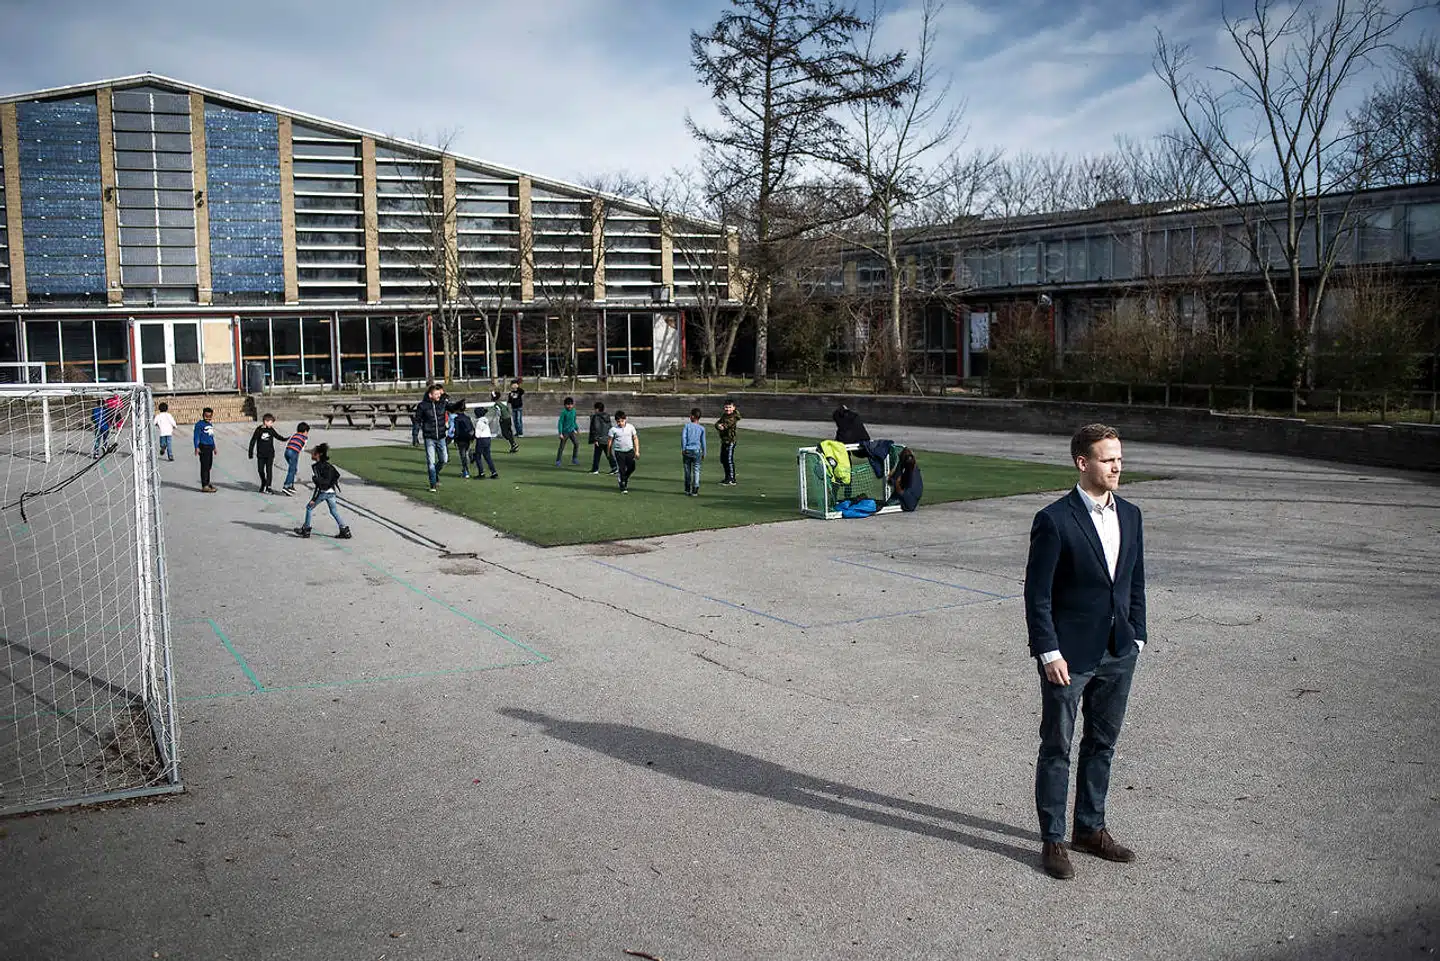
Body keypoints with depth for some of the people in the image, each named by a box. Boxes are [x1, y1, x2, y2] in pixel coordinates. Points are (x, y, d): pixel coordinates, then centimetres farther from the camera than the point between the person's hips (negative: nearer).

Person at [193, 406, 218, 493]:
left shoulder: (210, 425, 16)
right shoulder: (199, 424, -9)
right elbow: (196, 436, -13)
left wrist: (214, 447, 29)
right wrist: (197, 447, -21)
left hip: (210, 447, 8)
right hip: (203, 447, -8)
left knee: (209, 466, 14)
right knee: (204, 467, -8)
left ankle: (207, 483, 24)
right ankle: (204, 486, -7)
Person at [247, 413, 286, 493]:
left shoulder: (271, 430, 2)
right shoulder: (259, 430, -7)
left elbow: (278, 436, 18)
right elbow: (253, 441, -2)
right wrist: (251, 453, -3)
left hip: (270, 454, 1)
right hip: (261, 454, -1)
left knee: (269, 470, -7)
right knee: (260, 470, 4)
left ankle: (268, 487, -6)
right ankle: (263, 484, 26)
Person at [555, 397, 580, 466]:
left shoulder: (574, 411, 1)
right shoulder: (564, 412, -15)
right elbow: (560, 423, -15)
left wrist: (577, 429, 11)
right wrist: (560, 433, -20)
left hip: (571, 431, 4)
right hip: (564, 431, -4)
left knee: (576, 443, -11)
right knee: (561, 447, 3)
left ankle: (574, 459, -1)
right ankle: (558, 461, 16)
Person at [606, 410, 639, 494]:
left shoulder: (630, 427, 1)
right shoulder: (613, 429, -7)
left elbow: (635, 438, 7)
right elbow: (610, 441, 1)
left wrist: (637, 451, 3)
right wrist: (609, 452, 5)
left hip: (629, 451, 3)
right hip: (619, 452, -3)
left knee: (631, 468, 3)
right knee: (621, 470, -3)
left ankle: (626, 478, 34)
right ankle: (623, 488, 8)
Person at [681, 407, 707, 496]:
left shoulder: (687, 426, -1)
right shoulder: (702, 428, 2)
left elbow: (683, 436, -11)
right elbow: (703, 441, 3)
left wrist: (683, 449, -6)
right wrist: (704, 453, 11)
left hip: (687, 451, 0)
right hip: (696, 451, 0)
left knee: (687, 471, 10)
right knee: (696, 471, 2)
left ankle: (687, 490, 18)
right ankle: (694, 491, -3)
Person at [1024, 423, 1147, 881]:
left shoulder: (1130, 515, 6)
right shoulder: (1054, 521, -14)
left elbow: (1135, 583, 14)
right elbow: (1037, 594, -13)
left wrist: (1136, 637, 9)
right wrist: (1049, 653, -16)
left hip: (1118, 654, 6)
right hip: (1069, 655, -6)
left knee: (1102, 744, 17)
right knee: (1057, 748, 5)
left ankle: (1090, 829, 33)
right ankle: (1052, 839, 18)